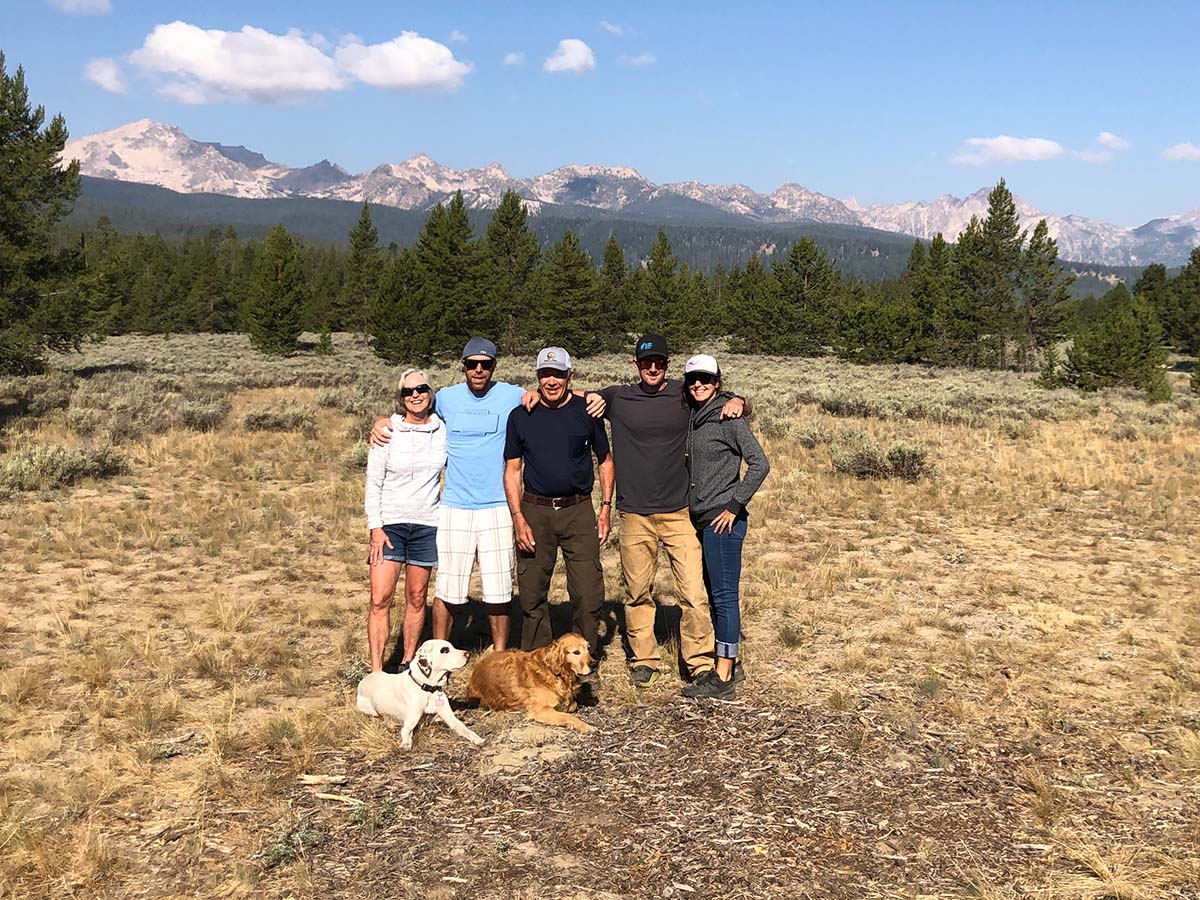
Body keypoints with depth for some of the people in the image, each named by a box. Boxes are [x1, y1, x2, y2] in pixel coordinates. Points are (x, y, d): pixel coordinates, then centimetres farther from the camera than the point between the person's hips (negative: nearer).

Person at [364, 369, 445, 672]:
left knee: (416, 598, 8)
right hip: (389, 522, -2)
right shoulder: (387, 431, -5)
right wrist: (375, 528, -8)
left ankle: (408, 663, 22)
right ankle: (376, 672, -4)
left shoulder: (443, 430, 2)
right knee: (380, 599, -8)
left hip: (426, 524, 2)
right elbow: (373, 482, -2)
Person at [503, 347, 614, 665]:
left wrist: (606, 508, 3)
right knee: (532, 594, 4)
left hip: (579, 511, -1)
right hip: (534, 511, 1)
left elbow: (605, 461, 12)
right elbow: (513, 469, 7)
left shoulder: (587, 412, 3)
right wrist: (518, 519, -4)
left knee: (588, 595, -5)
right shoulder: (520, 417, 4)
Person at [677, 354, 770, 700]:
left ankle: (723, 679, -2)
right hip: (702, 519, 9)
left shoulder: (727, 417, -11)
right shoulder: (693, 417, 13)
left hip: (723, 520, -9)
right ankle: (728, 664, 23)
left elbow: (759, 464, -16)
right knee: (716, 594, 13)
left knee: (723, 594, -6)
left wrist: (734, 505, -16)